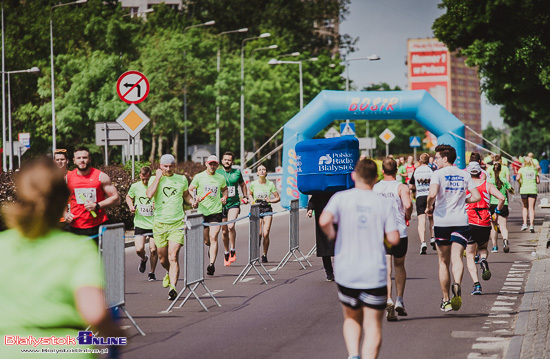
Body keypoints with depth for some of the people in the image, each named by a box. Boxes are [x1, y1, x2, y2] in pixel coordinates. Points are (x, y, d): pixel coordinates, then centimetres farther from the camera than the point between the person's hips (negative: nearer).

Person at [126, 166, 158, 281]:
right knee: (139, 249, -9)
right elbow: (128, 197, 21)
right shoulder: (135, 187, 0)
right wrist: (131, 206, 2)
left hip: (154, 224, -1)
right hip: (140, 223, 1)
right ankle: (144, 259, 27)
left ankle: (152, 273, 18)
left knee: (153, 250, -1)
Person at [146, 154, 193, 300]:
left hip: (177, 222, -1)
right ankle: (170, 273, 44)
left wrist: (192, 201, 5)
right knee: (163, 259, 12)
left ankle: (172, 287, -16)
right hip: (160, 223, 1)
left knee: (173, 257, -14)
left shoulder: (182, 179, 8)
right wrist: (158, 177, -11)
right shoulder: (154, 179, 2)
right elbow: (149, 194, -18)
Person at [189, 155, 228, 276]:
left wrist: (224, 198, 6)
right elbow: (190, 190, 7)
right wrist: (195, 198, -13)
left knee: (213, 237, -15)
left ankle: (212, 264, -18)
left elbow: (224, 189, 26)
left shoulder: (221, 178, 7)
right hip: (202, 211, 0)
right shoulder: (199, 177, 1)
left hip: (216, 211, 0)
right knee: (206, 240, 9)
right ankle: (211, 248, 46)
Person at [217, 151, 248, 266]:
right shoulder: (217, 173, 0)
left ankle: (233, 250, -6)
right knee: (224, 231, 6)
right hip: (221, 205, 1)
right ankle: (226, 253, 24)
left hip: (234, 203, -1)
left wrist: (245, 196, 15)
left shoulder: (237, 172, 5)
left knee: (231, 226, -22)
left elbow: (242, 184, 23)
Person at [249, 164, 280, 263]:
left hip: (267, 210, 0)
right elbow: (250, 194, 19)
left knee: (266, 234, -10)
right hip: (257, 209, 0)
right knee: (259, 234, -10)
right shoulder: (253, 184, 0)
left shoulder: (270, 184, -2)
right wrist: (252, 201, 0)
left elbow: (278, 198, 5)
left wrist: (270, 200, -13)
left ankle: (264, 255, 7)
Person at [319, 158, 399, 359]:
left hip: (346, 272, 1)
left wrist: (332, 235, 0)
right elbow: (394, 239, -5)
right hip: (374, 274, -1)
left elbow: (324, 221, -20)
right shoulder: (383, 203, 0)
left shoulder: (341, 198, -2)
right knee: (373, 326, 4)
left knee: (352, 319, 21)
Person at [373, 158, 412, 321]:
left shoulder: (374, 188, 6)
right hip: (399, 232, -1)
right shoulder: (401, 187, -4)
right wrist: (407, 216, -1)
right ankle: (399, 301, 16)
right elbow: (408, 204, -21)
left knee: (386, 269, -3)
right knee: (400, 266, 19)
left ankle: (388, 300, -22)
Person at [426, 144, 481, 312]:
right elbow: (476, 197, 4)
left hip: (442, 221, -2)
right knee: (457, 257, -6)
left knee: (443, 261, 9)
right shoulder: (465, 175, 8)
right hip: (461, 221, 2)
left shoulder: (438, 174, -5)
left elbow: (432, 194, -21)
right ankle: (457, 284, -37)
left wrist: (428, 207, -3)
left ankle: (445, 300, 15)